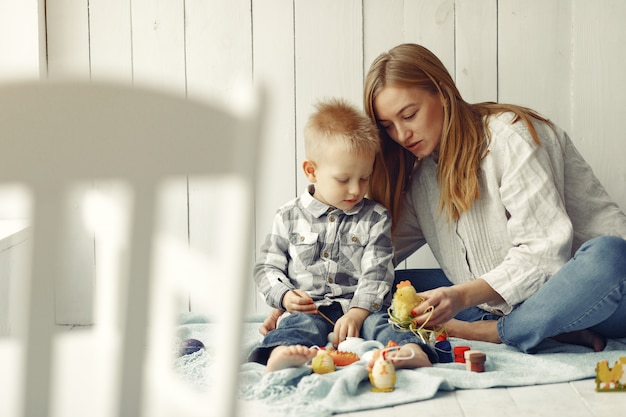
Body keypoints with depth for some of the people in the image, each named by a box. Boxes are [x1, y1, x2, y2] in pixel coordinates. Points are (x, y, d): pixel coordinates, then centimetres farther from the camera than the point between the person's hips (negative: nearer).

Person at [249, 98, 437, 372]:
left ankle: (410, 351, -55)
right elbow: (268, 266, 14)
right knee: (301, 324, -31)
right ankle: (281, 353, -61)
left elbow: (377, 273, 0)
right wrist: (284, 295, -7)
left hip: (362, 308, 1)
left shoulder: (376, 219, 9)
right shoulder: (289, 217, 11)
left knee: (378, 322, -28)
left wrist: (358, 312, -16)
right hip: (307, 309, -1)